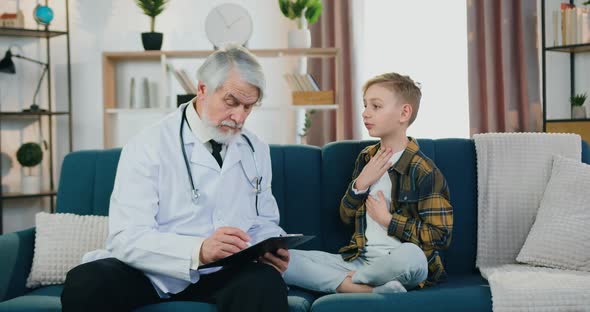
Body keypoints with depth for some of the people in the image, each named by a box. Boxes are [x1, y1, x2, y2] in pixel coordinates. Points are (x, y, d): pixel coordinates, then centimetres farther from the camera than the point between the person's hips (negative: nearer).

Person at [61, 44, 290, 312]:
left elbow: (264, 223, 18)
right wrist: (199, 251, -33)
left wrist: (271, 249, -7)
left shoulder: (257, 150, 11)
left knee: (267, 284, -32)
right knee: (85, 282, -31)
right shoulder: (147, 148, -6)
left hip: (226, 274, 2)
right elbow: (126, 238, -16)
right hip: (154, 274, -2)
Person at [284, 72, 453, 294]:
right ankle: (368, 290, -24)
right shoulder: (367, 157, 13)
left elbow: (441, 236, -11)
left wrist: (388, 219, -9)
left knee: (411, 255, -43)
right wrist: (360, 184, -4)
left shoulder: (423, 171, -7)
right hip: (359, 258, 6)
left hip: (395, 264, -5)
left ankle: (350, 279, -13)